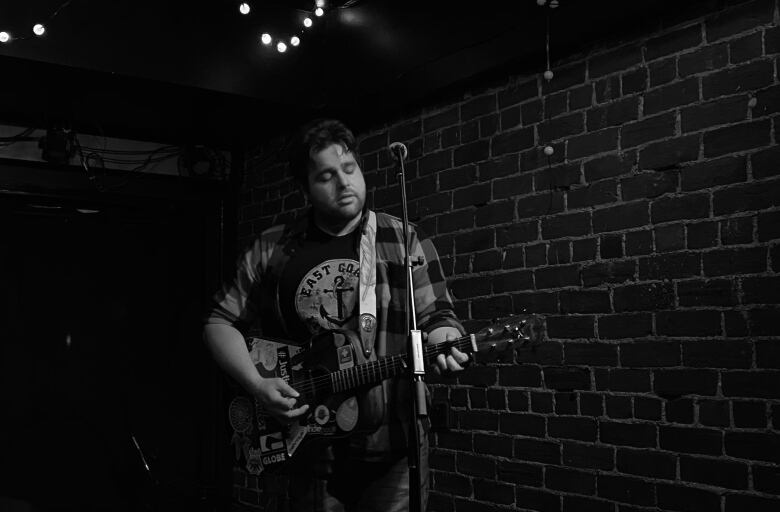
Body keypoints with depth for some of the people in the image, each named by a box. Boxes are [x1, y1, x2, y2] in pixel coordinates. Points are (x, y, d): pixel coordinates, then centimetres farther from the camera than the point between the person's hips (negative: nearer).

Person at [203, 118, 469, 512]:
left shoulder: (406, 242, 2)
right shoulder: (272, 250, 3)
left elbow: (436, 316, 1)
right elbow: (221, 322, 6)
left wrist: (444, 345, -23)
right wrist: (256, 384, -9)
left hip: (393, 446, -1)